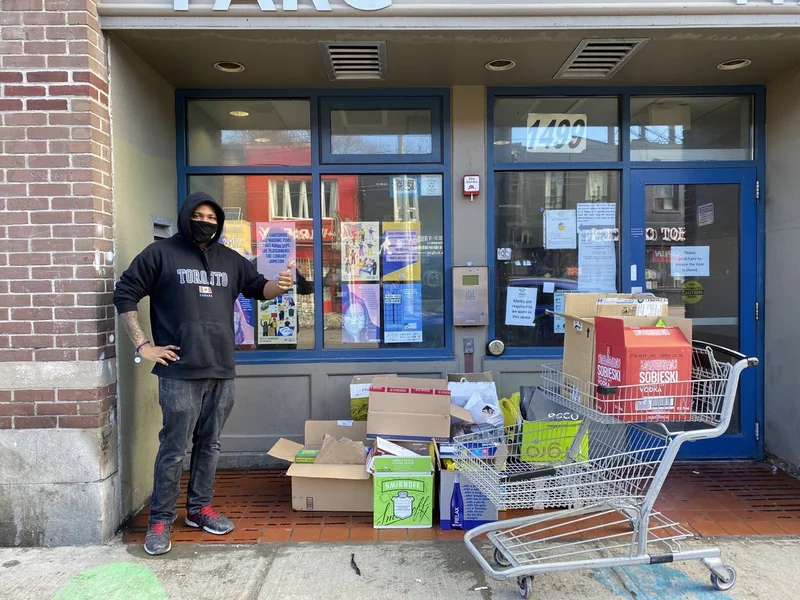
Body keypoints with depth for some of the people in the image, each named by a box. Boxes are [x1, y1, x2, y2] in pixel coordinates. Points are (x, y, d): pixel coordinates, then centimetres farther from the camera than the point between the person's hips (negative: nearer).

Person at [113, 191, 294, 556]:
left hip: (222, 371, 5)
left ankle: (200, 508, 29)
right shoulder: (161, 254, -1)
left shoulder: (230, 260, 13)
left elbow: (258, 288, 20)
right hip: (180, 373, -5)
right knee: (174, 449, 1)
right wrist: (143, 345, -6)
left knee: (209, 444, 14)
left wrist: (279, 285, -5)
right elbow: (124, 294, 0)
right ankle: (160, 519, 16)